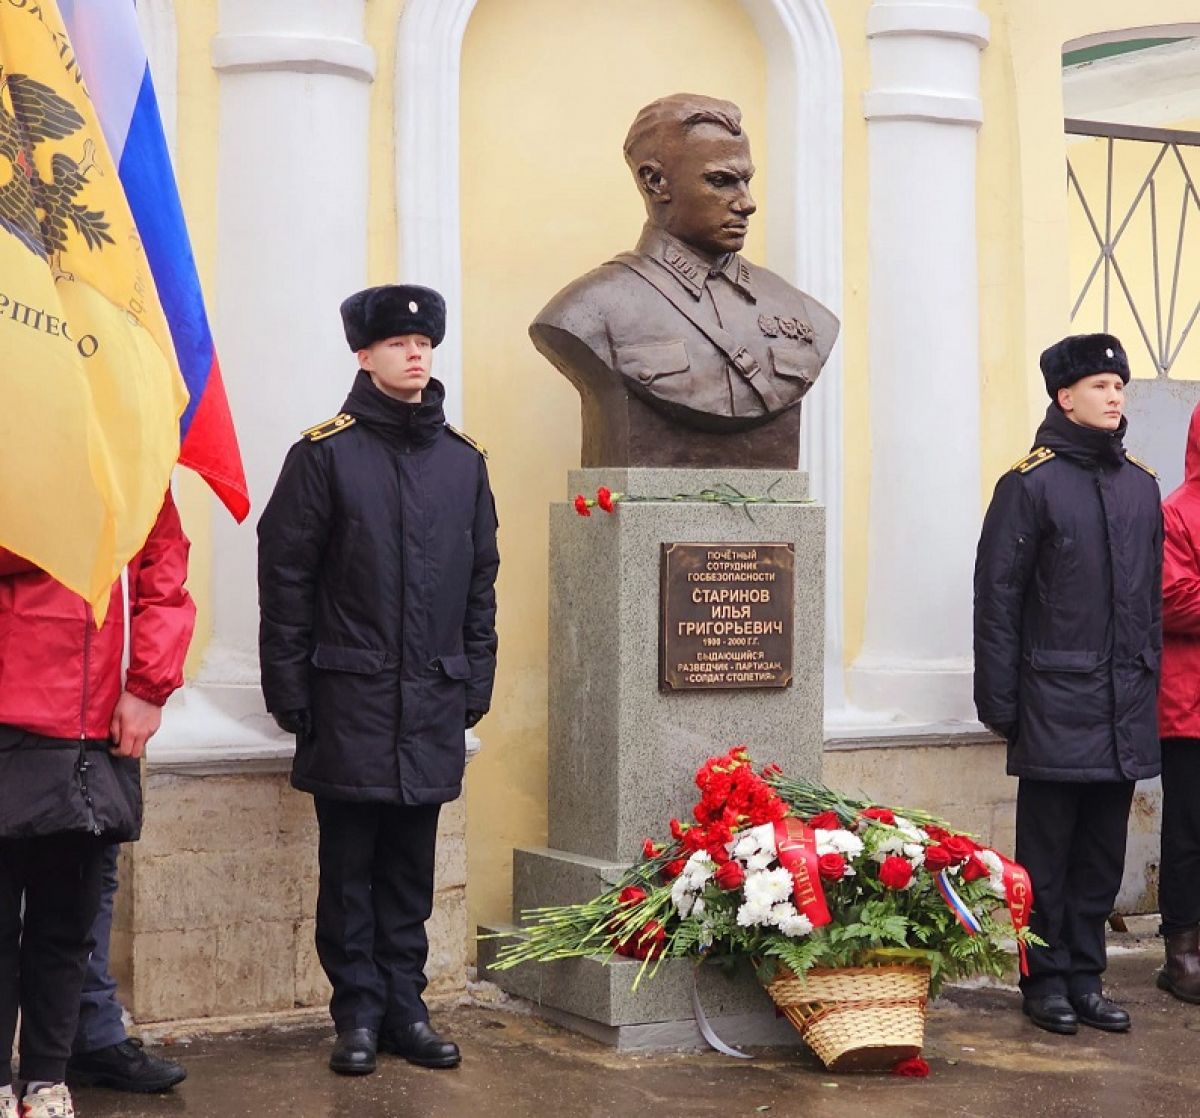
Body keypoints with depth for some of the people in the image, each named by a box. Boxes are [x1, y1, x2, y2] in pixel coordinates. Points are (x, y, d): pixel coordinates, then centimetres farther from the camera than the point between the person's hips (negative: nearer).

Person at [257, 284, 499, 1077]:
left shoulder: (464, 460, 9)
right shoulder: (325, 453, -3)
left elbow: (482, 581, 14)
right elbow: (285, 578, -3)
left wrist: (477, 682, 9)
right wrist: (291, 692, -7)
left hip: (434, 704, 3)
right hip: (351, 701, -3)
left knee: (412, 864, 9)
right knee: (350, 865, 2)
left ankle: (405, 1009, 17)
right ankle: (359, 1013, 11)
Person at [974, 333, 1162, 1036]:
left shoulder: (1141, 484, 12)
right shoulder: (1030, 484, -5)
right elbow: (998, 596, -5)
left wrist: (1149, 679, 13)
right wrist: (999, 699, -8)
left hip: (1125, 706, 5)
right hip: (1056, 702, -5)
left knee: (1103, 850, 10)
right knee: (1047, 849, 2)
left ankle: (1086, 977, 19)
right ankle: (1048, 979, 12)